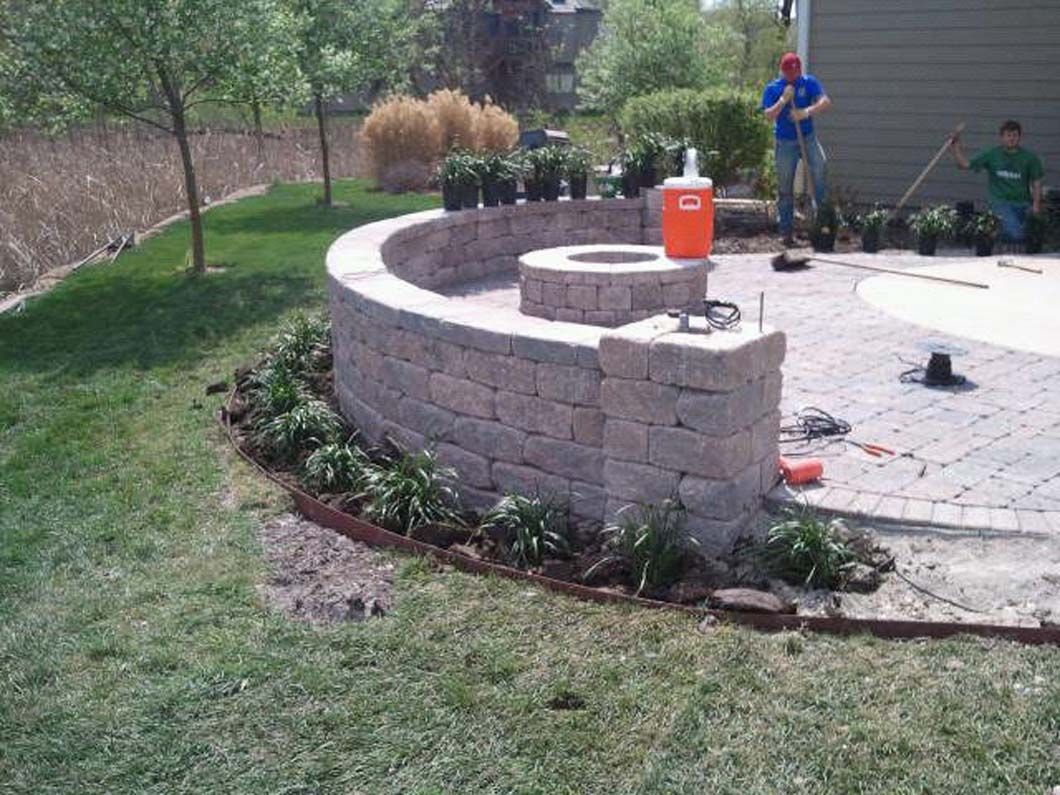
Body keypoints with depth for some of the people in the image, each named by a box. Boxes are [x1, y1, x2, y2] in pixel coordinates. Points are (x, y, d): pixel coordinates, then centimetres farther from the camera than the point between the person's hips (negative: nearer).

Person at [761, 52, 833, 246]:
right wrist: (783, 100, -25)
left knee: (819, 167, -23)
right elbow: (768, 115, -12)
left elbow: (826, 102, -12)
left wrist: (807, 112, -28)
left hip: (807, 137, 1)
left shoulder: (809, 82, 0)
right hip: (785, 142, -1)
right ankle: (786, 230, 11)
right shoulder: (772, 89, -1)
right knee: (785, 188, 3)